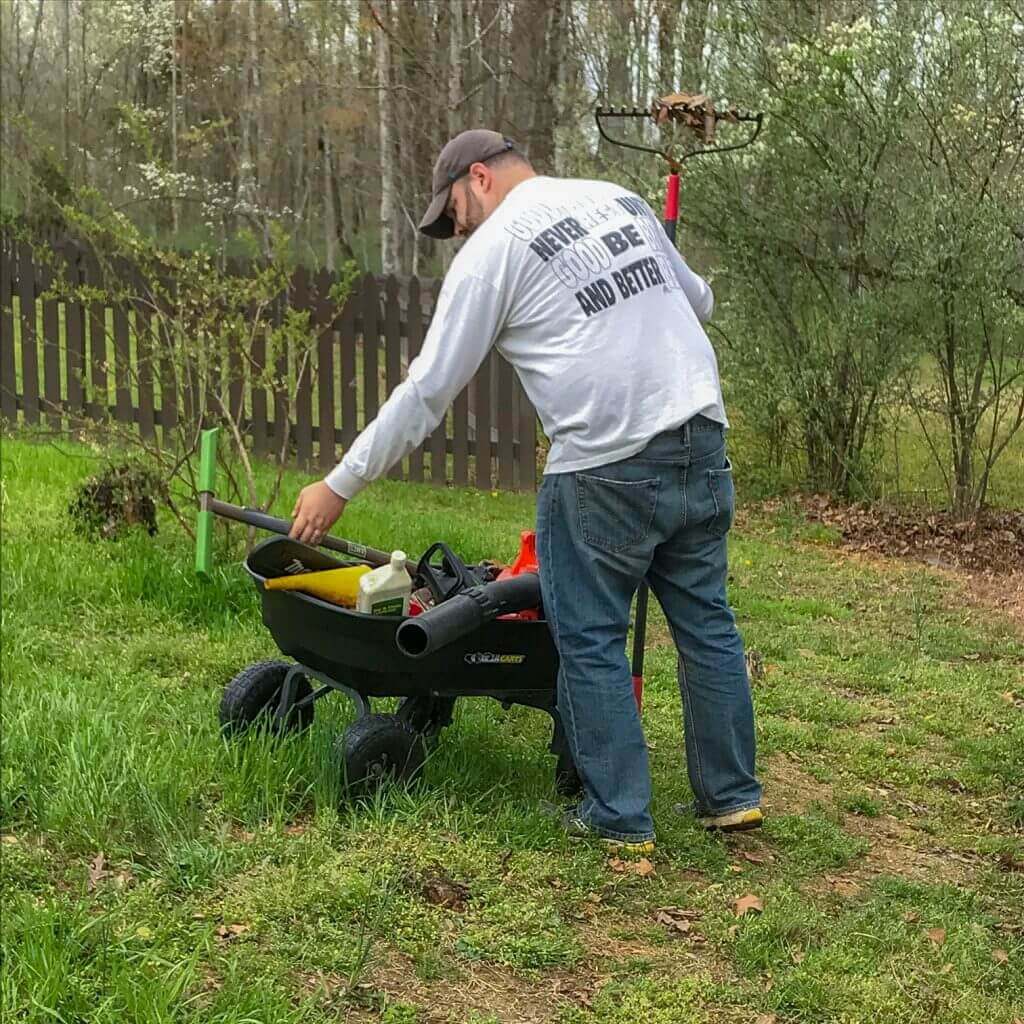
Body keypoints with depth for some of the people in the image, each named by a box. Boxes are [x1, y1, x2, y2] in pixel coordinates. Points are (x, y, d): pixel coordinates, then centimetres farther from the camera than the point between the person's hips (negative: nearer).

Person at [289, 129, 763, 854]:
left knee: (592, 643, 6)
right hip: (703, 444, 7)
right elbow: (698, 301, 27)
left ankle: (620, 817, 13)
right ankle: (732, 794, 23)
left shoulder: (490, 253, -1)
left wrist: (339, 486, 6)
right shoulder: (620, 200, 17)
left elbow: (427, 392, -1)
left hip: (607, 470, -7)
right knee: (707, 624, 15)